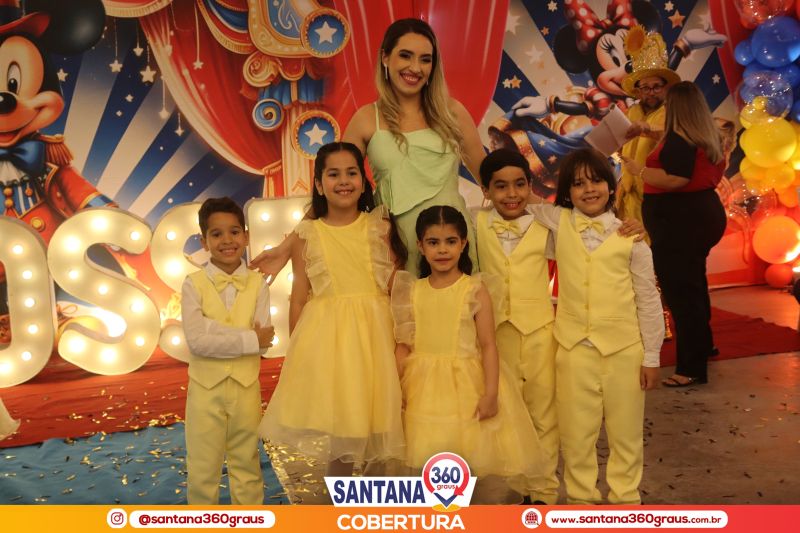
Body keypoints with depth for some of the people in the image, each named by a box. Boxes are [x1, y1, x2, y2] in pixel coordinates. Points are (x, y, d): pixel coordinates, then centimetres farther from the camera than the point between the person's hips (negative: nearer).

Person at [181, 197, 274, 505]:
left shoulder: (258, 285, -2)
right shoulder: (194, 285, -7)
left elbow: (263, 342, -12)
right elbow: (196, 341, -18)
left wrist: (211, 327, -17)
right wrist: (249, 339, -18)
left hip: (246, 387, 2)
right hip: (205, 388, -1)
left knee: (247, 465, 15)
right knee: (202, 469, 9)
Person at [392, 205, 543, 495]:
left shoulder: (475, 290, -5)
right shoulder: (412, 291, 4)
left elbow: (488, 345, -7)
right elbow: (404, 344, 6)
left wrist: (491, 393, -14)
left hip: (466, 383, -2)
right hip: (423, 384, 3)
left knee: (465, 451, 0)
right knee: (428, 454, 6)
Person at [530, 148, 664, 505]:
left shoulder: (629, 234, -2)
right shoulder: (558, 222, 2)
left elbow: (648, 298, 1)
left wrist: (651, 356, 2)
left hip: (624, 349, 0)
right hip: (574, 348, 1)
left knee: (625, 432, 12)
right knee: (576, 433, 9)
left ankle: (624, 497, 30)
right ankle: (580, 497, 27)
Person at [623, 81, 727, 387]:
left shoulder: (678, 139, -18)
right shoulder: (708, 136, 11)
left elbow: (675, 180, -28)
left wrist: (639, 170, -15)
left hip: (680, 221, -10)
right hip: (704, 213, 10)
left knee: (680, 290, -6)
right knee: (693, 284, 25)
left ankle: (692, 368, -3)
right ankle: (703, 344, 41)